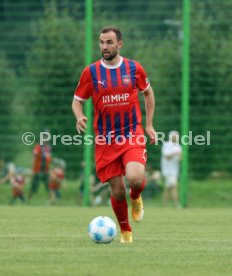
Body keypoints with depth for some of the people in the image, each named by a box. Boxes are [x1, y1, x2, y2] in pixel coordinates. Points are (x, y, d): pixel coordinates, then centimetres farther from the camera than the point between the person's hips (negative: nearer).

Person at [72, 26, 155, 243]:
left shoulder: (134, 68, 1)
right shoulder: (90, 72, -1)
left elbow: (148, 92, 17)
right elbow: (77, 101, 7)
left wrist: (149, 125, 13)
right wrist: (80, 118, -15)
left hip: (132, 135, -1)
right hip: (105, 140, 1)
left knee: (135, 178, -25)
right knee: (117, 191, 1)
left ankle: (136, 198, 12)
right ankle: (125, 231, 26)